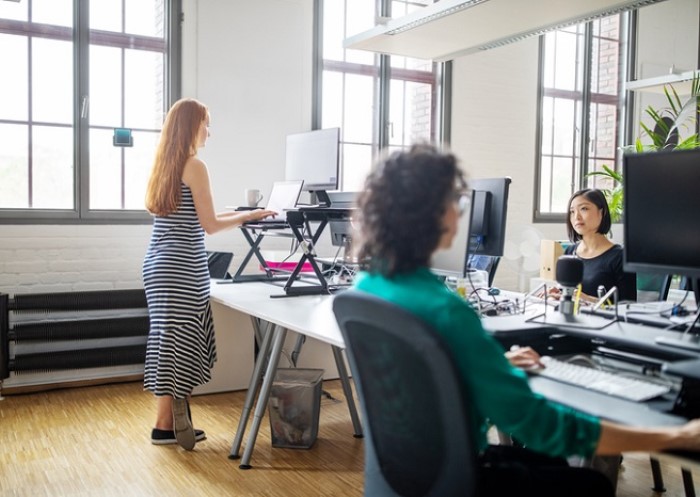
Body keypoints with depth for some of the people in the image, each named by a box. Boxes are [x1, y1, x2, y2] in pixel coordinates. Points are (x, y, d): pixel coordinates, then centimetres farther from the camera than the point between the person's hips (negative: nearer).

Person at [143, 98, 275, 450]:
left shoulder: (164, 165, 15)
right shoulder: (195, 166, -11)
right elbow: (210, 226, -10)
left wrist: (232, 215, 26)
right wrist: (249, 216, 2)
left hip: (159, 263, 9)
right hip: (181, 267, -9)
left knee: (169, 338, 11)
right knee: (178, 340, -3)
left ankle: (171, 421, 17)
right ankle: (166, 425, 4)